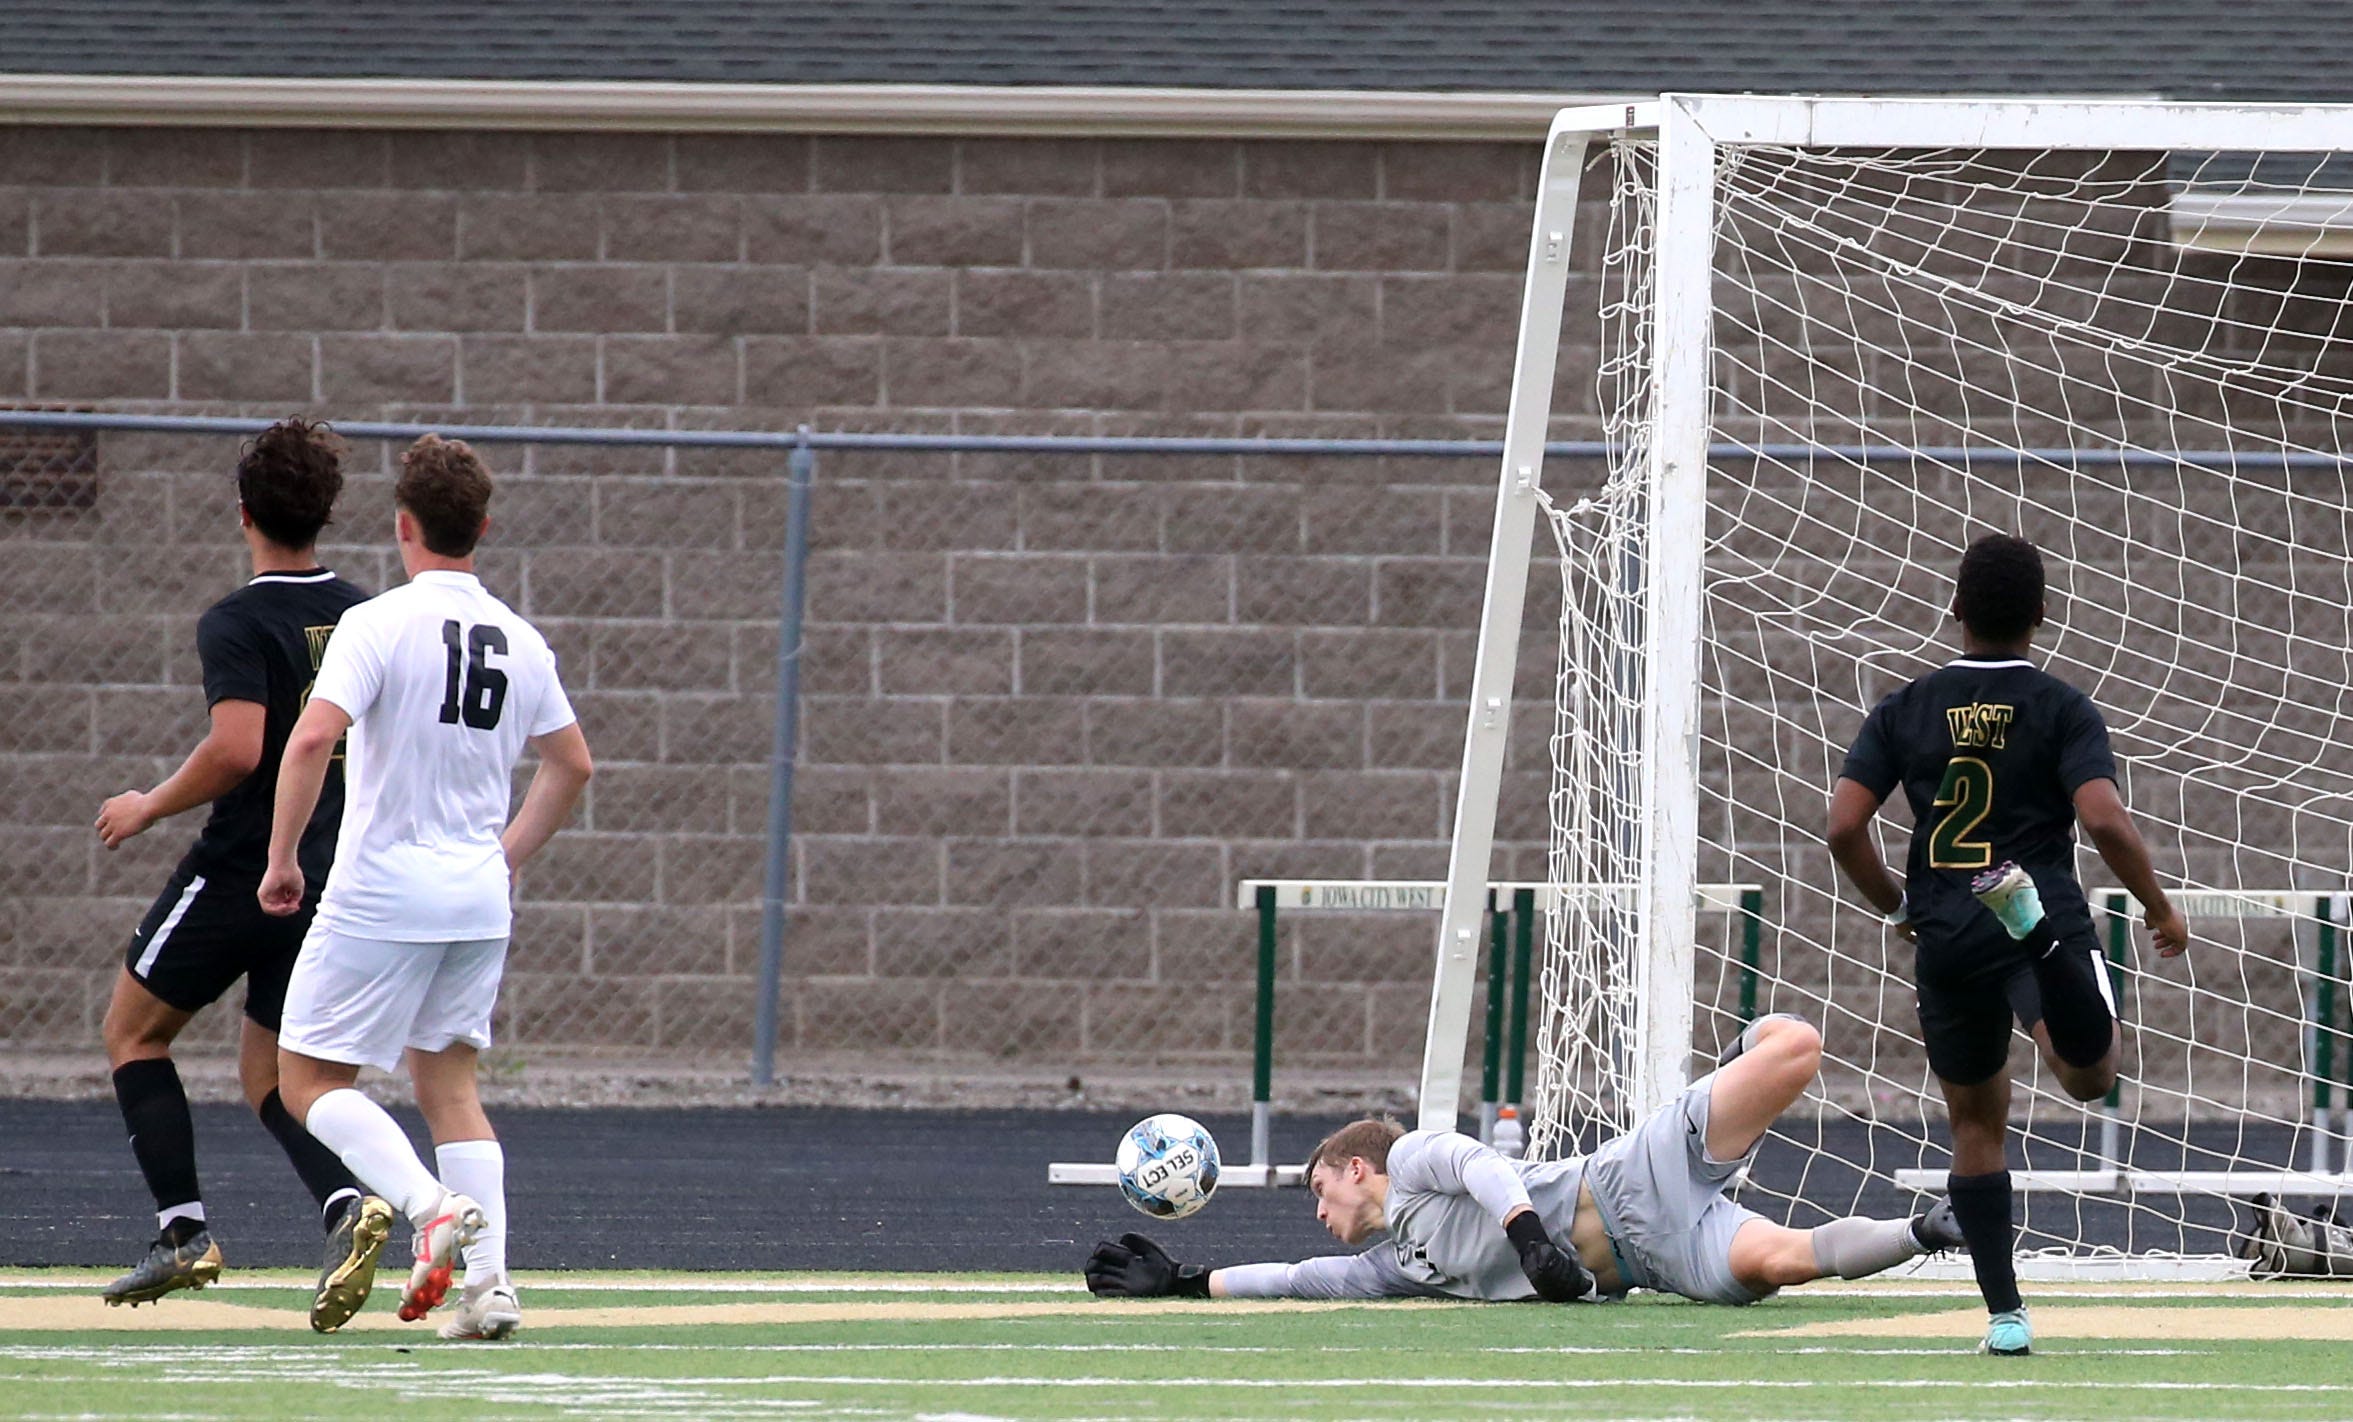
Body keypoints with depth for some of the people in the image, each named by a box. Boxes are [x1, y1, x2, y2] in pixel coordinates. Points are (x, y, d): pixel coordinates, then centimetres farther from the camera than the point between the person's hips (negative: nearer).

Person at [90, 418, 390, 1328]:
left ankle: (184, 1228, -2)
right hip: (332, 876, 6)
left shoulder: (237, 623, -13)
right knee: (268, 1074, 14)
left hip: (240, 869, -6)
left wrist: (150, 807, -10)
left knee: (134, 1030, 11)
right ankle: (346, 1200, -14)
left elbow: (237, 748, -25)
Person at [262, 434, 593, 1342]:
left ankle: (432, 1206, -20)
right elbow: (571, 765, 17)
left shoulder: (380, 623, -11)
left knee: (311, 1080, 3)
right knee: (448, 1082, 13)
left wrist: (281, 860, -13)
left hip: (382, 892, -6)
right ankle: (490, 1282, -1)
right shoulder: (520, 641, 8)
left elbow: (313, 739, -22)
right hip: (479, 894, 6)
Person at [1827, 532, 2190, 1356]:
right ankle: (2036, 924, -48)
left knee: (1976, 1125, 16)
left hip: (1945, 940, 3)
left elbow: (1844, 827, 0)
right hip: (2047, 919, -3)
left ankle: (2004, 1313, 14)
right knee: (2090, 1075, -23)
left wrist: (1896, 909, 17)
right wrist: (2160, 909, 2)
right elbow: (2105, 821, -13)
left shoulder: (1904, 711, 8)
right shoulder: (2064, 710, 0)